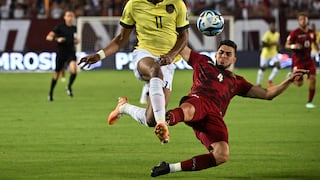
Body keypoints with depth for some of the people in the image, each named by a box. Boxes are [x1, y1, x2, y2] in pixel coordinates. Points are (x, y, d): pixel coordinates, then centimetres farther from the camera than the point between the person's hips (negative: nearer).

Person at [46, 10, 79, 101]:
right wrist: (57, 39, -32)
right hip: (61, 53, -2)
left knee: (74, 70, -24)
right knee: (57, 74, 8)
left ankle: (69, 87, 2)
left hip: (71, 53, 2)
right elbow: (48, 37, -15)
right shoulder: (59, 27, -8)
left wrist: (76, 40, 5)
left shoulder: (74, 28, 5)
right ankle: (50, 93, 28)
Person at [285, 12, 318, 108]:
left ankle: (309, 102, 3)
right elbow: (287, 45, -7)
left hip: (308, 59, 4)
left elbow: (315, 43, 23)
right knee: (299, 84, -8)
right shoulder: (294, 33, -10)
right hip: (298, 60, -4)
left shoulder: (311, 33, 5)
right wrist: (293, 46, -27)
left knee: (313, 79, -11)